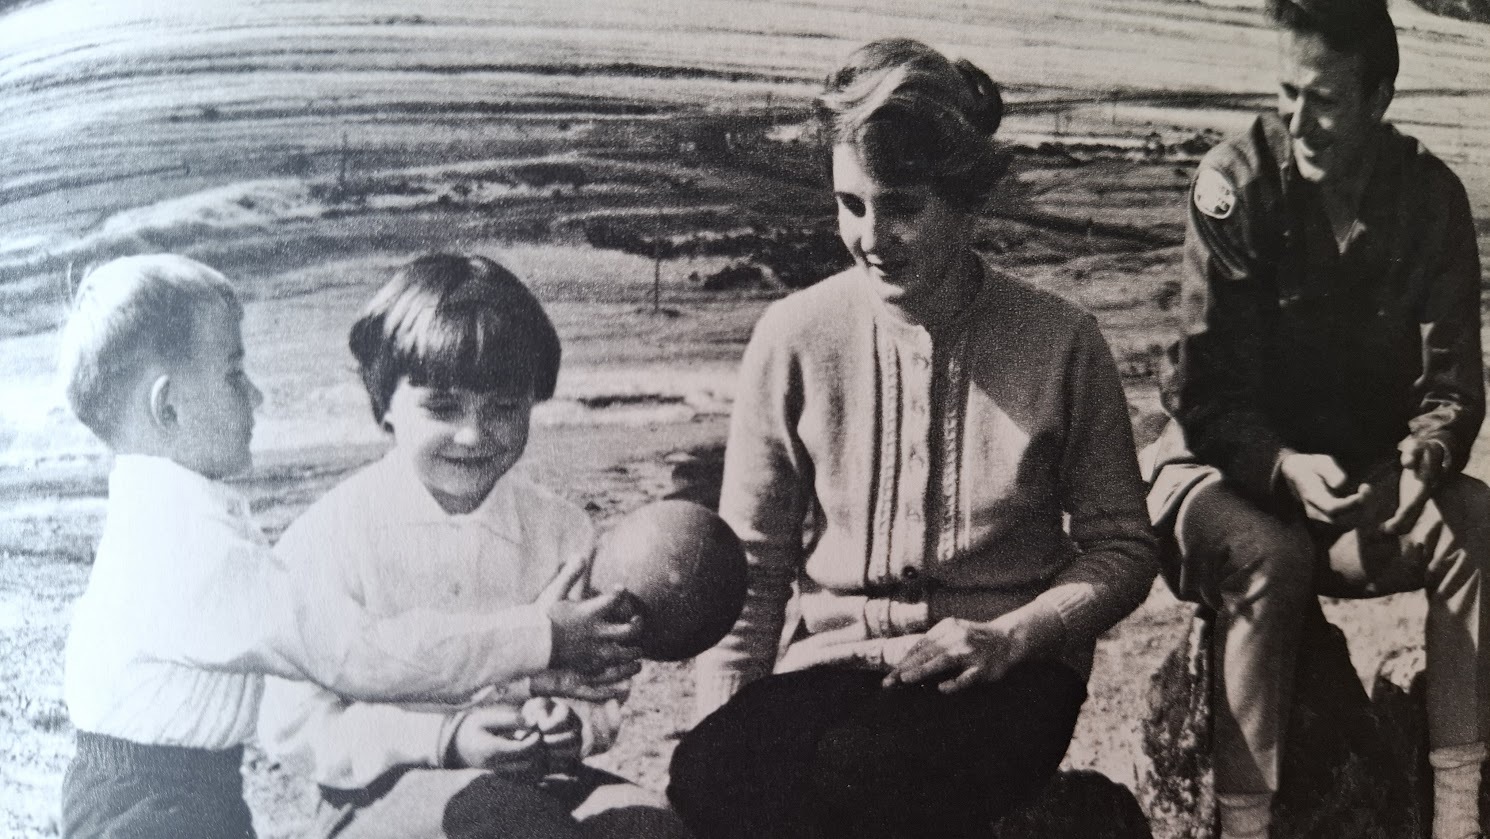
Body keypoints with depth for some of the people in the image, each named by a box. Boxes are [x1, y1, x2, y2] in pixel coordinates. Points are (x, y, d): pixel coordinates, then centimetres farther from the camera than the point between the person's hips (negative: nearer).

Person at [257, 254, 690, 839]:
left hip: (532, 783, 4)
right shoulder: (333, 533, -7)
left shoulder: (560, 530, 5)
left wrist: (574, 725, -10)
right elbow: (295, 725, -8)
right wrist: (444, 741, -19)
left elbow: (598, 682, 15)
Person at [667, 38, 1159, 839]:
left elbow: (1123, 548, 7)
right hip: (829, 659, 1)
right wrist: (718, 727, -5)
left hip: (1000, 679, -1)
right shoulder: (793, 337, 4)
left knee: (852, 772, -34)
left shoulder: (1064, 343, 2)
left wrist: (1012, 636, -11)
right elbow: (750, 564, 7)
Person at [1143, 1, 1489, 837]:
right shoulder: (1235, 183, -15)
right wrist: (1286, 470, -33)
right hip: (1230, 470, -3)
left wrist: (1416, 468, -29)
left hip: (1367, 475, 3)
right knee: (1269, 556, -35)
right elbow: (1210, 394, -16)